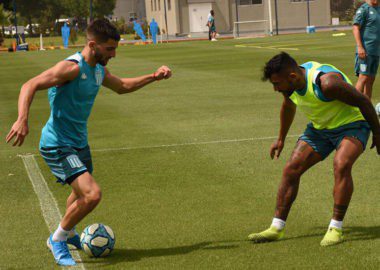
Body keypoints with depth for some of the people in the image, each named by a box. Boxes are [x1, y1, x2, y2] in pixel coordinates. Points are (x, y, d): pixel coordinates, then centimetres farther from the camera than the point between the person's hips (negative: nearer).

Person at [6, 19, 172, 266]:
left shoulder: (99, 69, 5)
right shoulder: (72, 67, -23)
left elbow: (122, 86, 26)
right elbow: (30, 86, -29)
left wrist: (153, 77, 17)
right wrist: (22, 120, -44)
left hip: (79, 142, 9)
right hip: (57, 145, -9)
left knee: (81, 194, 26)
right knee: (92, 194, -21)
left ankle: (69, 234, 55)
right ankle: (57, 239, 1)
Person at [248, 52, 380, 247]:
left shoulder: (326, 82, -34)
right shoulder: (289, 85, -11)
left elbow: (363, 101, -23)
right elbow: (289, 107, 14)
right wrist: (281, 140, 25)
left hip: (351, 124, -7)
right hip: (319, 128, 7)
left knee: (341, 165, -32)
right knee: (291, 169, -5)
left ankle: (336, 229, -23)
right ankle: (277, 228, 4)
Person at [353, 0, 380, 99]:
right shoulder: (363, 9, -7)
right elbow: (355, 28, -13)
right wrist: (360, 47, -22)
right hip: (365, 51, -8)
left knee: (371, 80, 8)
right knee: (363, 78, -13)